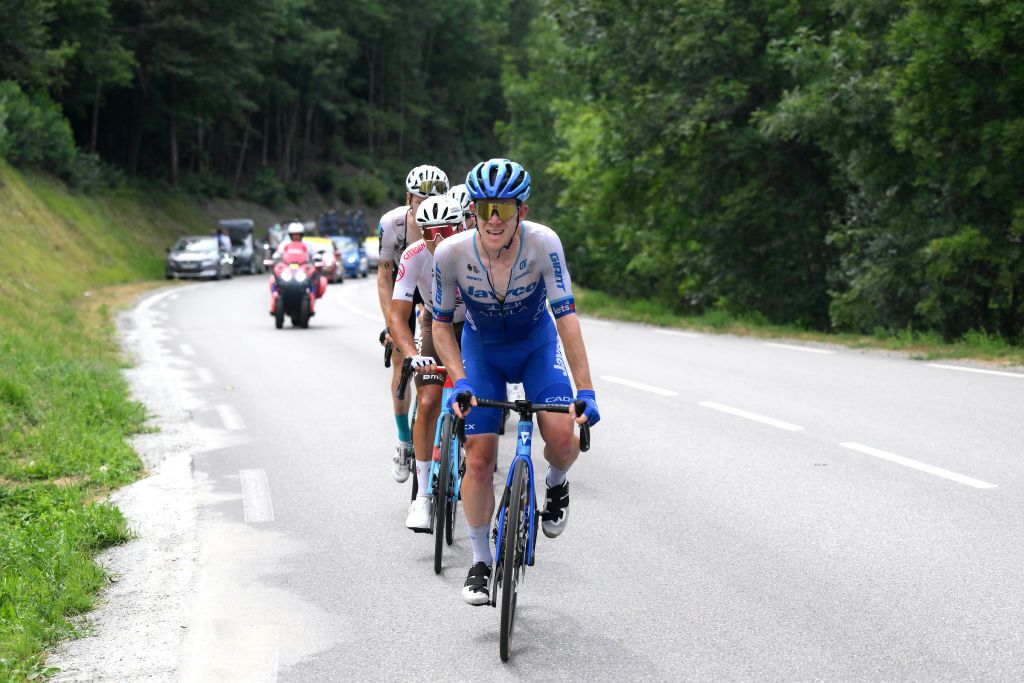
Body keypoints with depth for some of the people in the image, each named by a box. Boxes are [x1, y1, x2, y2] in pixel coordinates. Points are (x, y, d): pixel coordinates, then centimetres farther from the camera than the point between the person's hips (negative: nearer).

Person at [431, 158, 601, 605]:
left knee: (561, 435, -23)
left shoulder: (543, 243, -30)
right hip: (481, 352, 1)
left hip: (537, 346, -1)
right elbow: (441, 325, -14)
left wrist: (585, 391, -34)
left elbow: (566, 316, -30)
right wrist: (460, 383, -27)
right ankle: (481, 561, 12)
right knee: (479, 458, -6)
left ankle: (556, 484, 14)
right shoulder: (451, 253, -26)